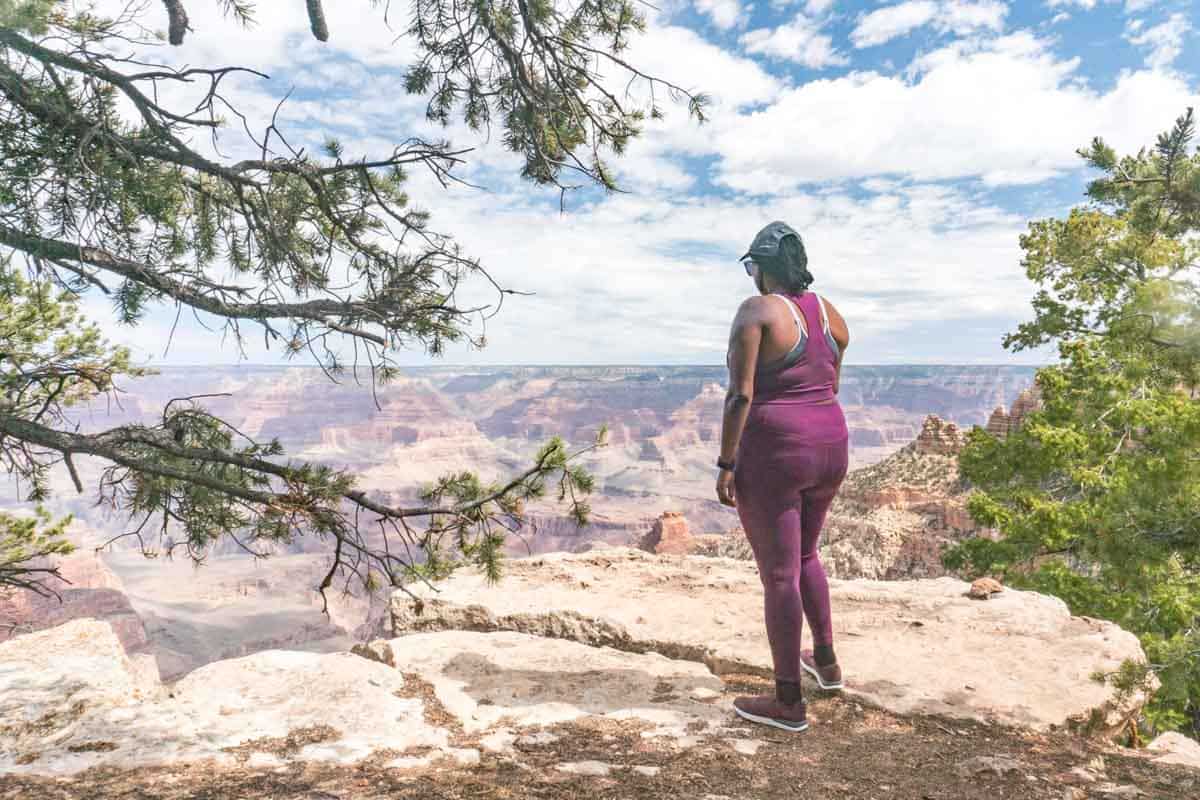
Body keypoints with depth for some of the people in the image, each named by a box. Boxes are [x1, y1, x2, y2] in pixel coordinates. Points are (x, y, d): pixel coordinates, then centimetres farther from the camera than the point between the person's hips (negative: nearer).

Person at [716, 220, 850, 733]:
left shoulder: (756, 311, -12)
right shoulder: (829, 313, 9)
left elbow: (740, 396, -18)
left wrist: (725, 465, -13)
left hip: (772, 456, -7)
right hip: (828, 448, 8)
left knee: (779, 575, 2)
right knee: (804, 555, 27)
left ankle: (788, 702, 13)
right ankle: (826, 662, 39)